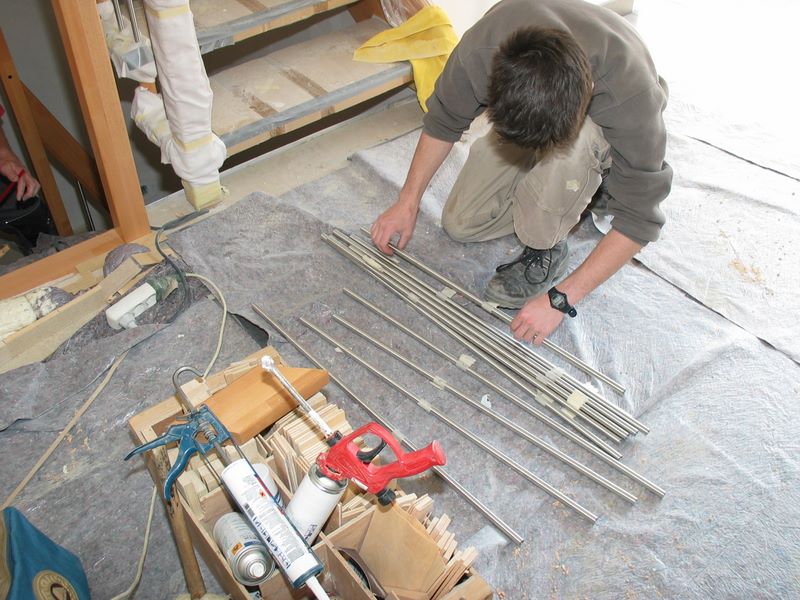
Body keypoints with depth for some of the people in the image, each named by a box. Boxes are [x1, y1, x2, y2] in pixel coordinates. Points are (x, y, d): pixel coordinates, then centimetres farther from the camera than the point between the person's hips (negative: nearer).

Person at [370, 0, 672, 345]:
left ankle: (546, 249, -13)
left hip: (606, 138, -3)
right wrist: (408, 202, -13)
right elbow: (443, 122, -12)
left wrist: (561, 299, -33)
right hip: (524, 122, 4)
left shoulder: (633, 94, -41)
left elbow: (639, 220, -31)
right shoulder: (481, 49, -35)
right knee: (460, 222, -4)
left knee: (573, 143, -40)